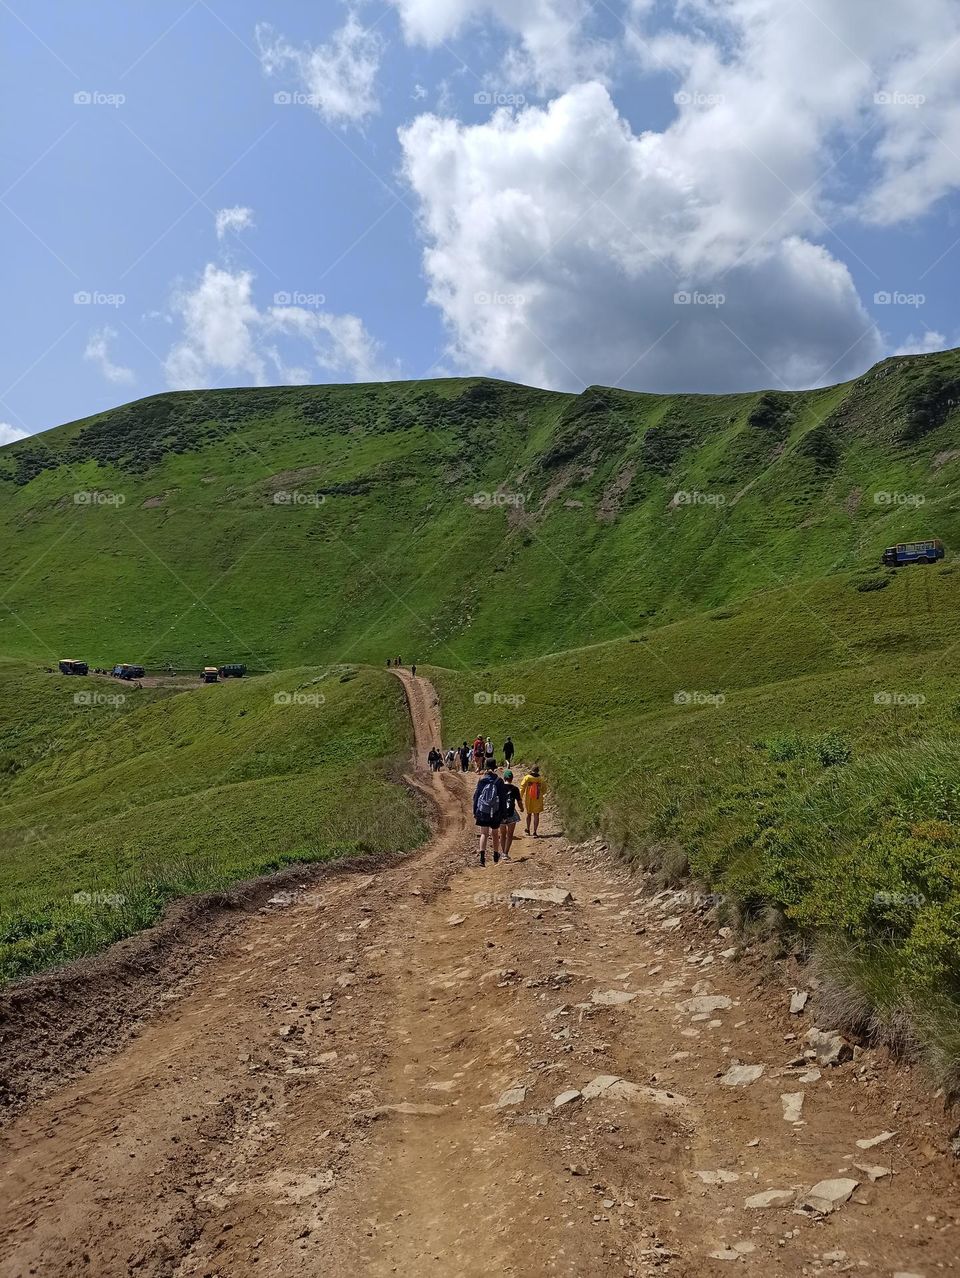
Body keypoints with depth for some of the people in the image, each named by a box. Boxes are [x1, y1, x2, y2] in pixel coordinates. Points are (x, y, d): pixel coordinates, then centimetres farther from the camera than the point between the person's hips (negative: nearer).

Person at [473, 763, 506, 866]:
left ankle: (482, 857, -16)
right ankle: (496, 857, 27)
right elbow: (502, 798, -3)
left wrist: (475, 811, 7)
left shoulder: (481, 781, 1)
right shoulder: (499, 781, -3)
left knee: (484, 834, 1)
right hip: (495, 812, 0)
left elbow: (476, 796, 2)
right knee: (495, 834, 16)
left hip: (482, 811, 0)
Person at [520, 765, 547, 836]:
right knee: (536, 815, 4)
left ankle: (528, 829, 33)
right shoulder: (541, 779, -7)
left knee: (529, 814, 19)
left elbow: (522, 788, -9)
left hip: (528, 800, 1)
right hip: (538, 800, -1)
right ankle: (535, 832, -1)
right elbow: (544, 790, 3)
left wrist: (520, 798, 2)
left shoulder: (527, 778, -9)